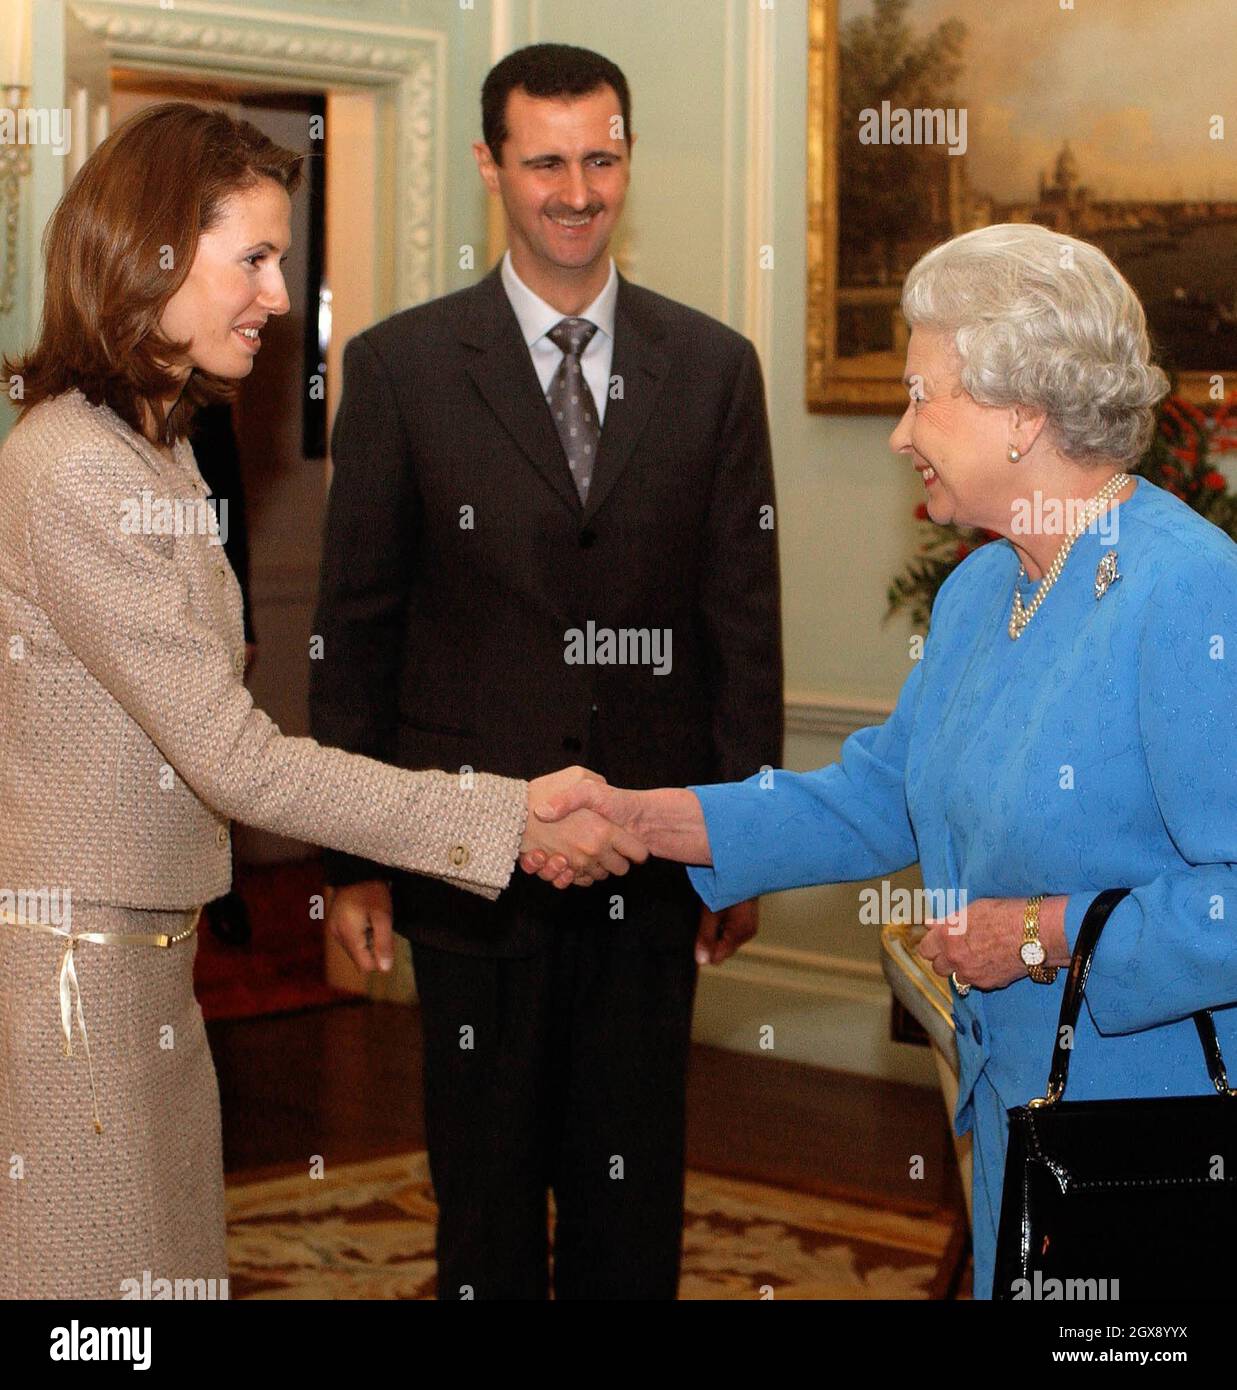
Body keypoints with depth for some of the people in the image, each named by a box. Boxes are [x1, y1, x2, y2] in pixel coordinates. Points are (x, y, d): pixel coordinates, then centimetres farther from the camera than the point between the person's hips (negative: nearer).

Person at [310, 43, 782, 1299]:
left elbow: (744, 616, 5)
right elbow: (355, 625, 1)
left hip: (654, 858, 2)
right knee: (486, 1198, 10)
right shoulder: (402, 365, -1)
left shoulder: (713, 367, 5)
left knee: (634, 1197, 11)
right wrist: (357, 854, -2)